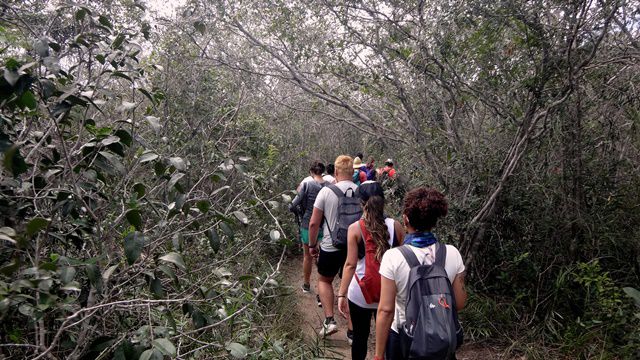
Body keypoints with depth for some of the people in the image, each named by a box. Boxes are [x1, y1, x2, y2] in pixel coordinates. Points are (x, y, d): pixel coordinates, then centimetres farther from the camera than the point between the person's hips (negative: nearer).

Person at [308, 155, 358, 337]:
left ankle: (329, 320, 9)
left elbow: (314, 223, -7)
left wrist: (312, 244, 7)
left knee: (324, 280, 21)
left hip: (330, 247, -2)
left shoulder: (326, 191, -10)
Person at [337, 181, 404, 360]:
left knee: (360, 336, 16)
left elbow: (350, 264, -16)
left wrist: (341, 294, -13)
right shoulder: (395, 226, -6)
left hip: (361, 293, -2)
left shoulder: (355, 228, -12)